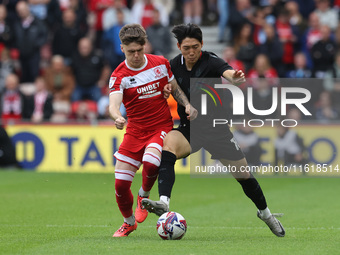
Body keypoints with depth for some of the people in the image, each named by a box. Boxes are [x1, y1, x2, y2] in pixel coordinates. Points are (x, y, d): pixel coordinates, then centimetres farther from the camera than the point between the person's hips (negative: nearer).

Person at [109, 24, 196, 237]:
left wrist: (187, 105, -4)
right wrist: (117, 117, -46)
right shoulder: (119, 75, -8)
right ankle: (129, 222, 26)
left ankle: (144, 196, 2)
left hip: (162, 128, -1)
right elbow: (114, 103, -24)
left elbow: (175, 89, 15)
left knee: (150, 162, -32)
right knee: (121, 184, -4)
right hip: (135, 130, 1)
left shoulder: (161, 63, -1)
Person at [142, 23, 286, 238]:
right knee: (168, 145, -32)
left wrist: (234, 77, -63)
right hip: (188, 129, 2)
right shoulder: (175, 64, -2)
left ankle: (265, 213, 35)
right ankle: (164, 202, -44)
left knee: (244, 175, 6)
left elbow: (227, 71, -39)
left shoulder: (211, 61, -17)